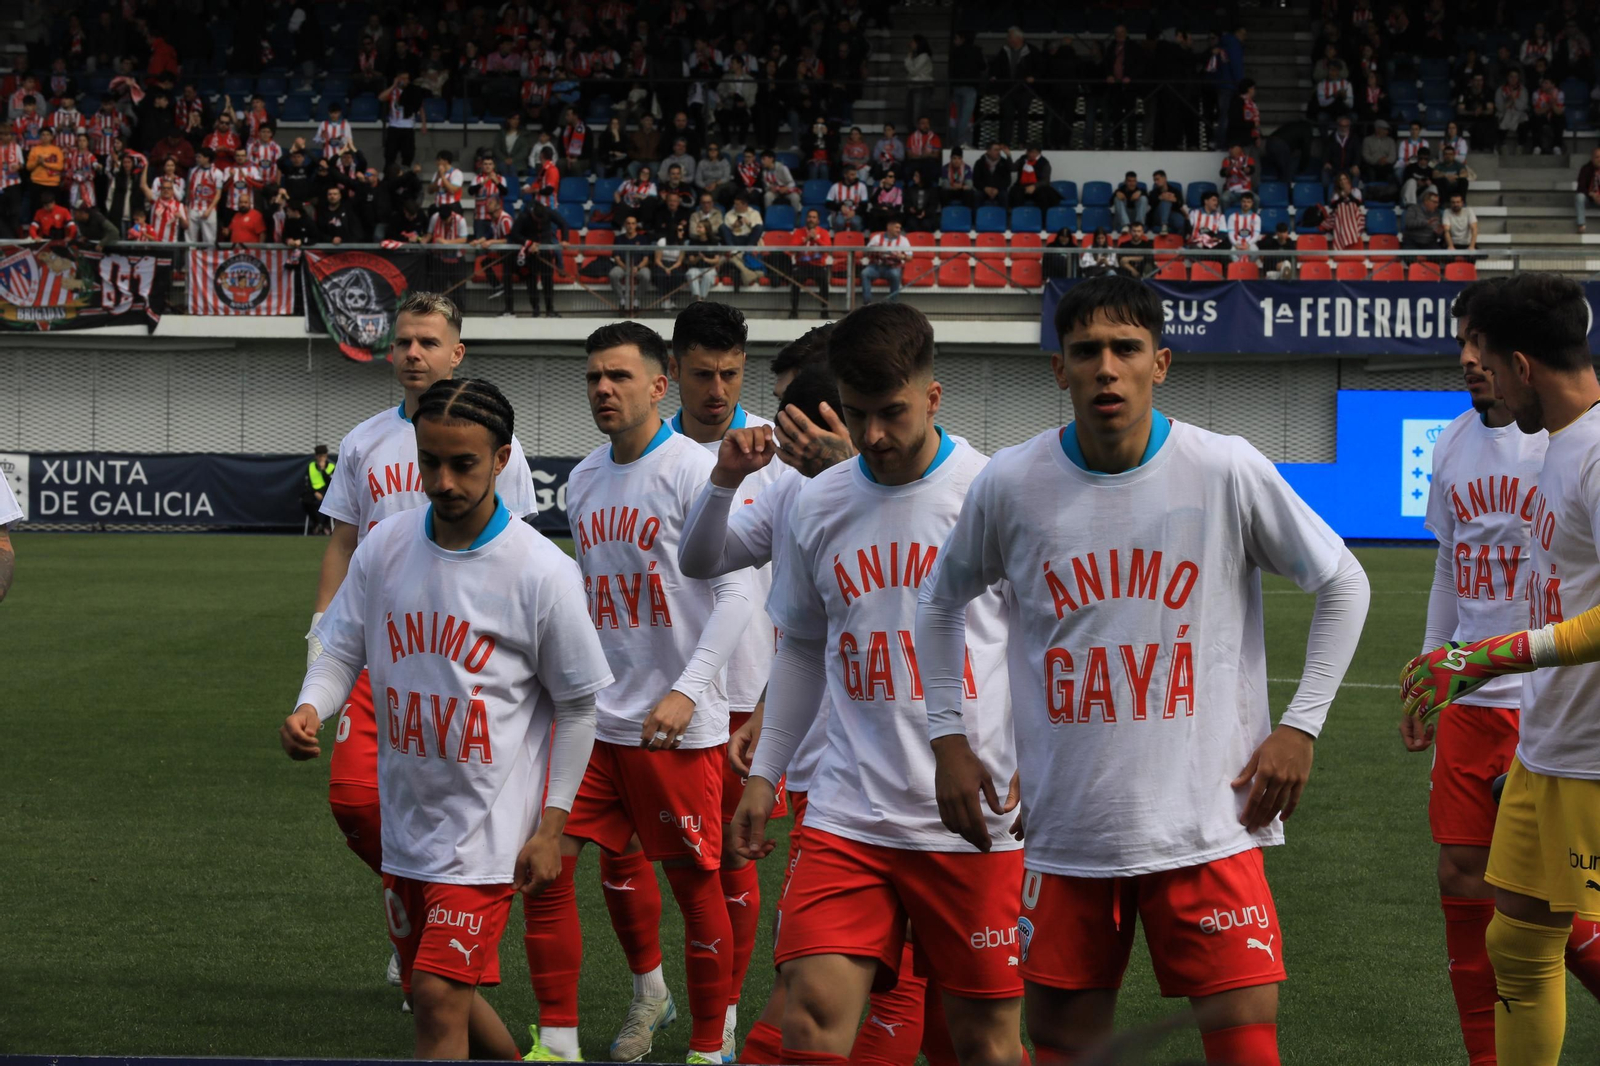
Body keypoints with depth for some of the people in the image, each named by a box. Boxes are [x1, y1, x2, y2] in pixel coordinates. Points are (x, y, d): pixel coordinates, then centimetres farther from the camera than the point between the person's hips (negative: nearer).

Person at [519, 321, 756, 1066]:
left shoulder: (694, 471, -11)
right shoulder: (585, 480, 11)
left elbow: (736, 591, -15)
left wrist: (688, 690, -23)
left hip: (678, 725, -6)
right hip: (594, 716, 6)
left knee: (694, 882, 3)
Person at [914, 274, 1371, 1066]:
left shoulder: (1227, 471, -6)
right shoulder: (1009, 484, -2)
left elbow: (1341, 584, 6)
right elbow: (943, 600, 16)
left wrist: (1301, 725, 0)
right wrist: (949, 737, 8)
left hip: (1208, 823, -2)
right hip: (1066, 826, 2)